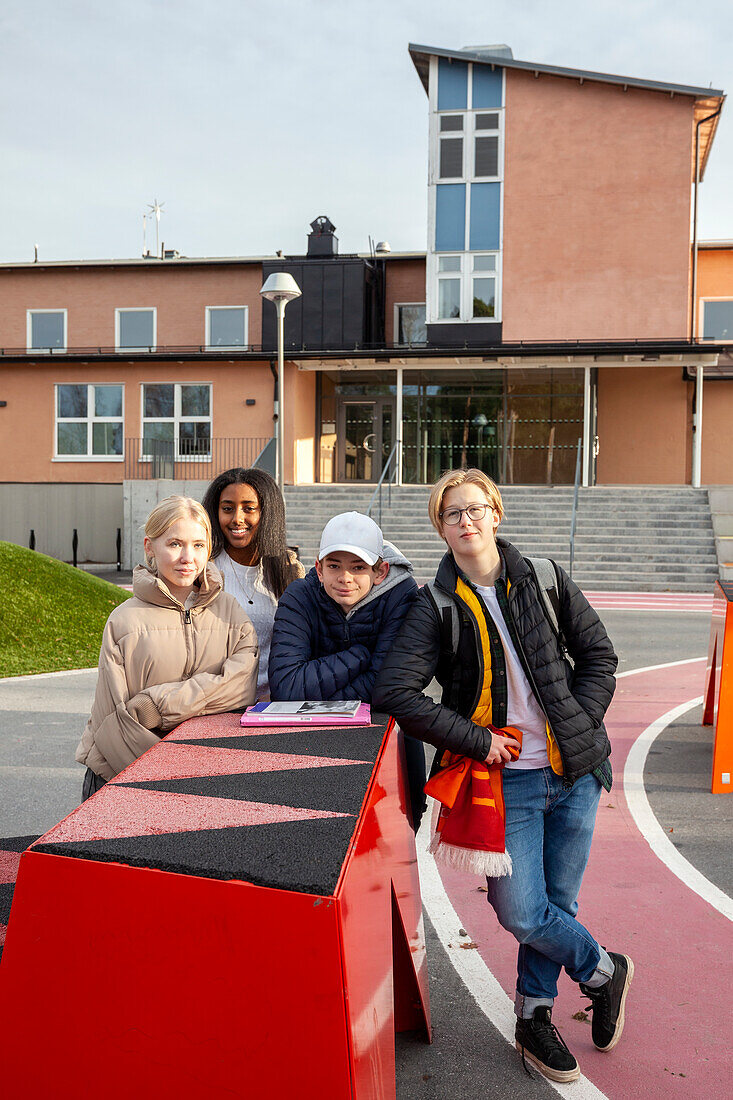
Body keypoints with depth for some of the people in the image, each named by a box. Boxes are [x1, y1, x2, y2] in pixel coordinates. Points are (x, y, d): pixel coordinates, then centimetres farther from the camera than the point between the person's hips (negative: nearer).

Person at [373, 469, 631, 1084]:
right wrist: (477, 740, -15)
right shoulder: (436, 606, -6)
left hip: (573, 768, 2)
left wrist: (578, 725, -4)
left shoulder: (546, 582, 2)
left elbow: (599, 656, 9)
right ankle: (604, 971, 24)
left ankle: (534, 1018, 33)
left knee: (557, 902, 10)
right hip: (505, 778, -2)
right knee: (521, 912, -7)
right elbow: (395, 691, -15)